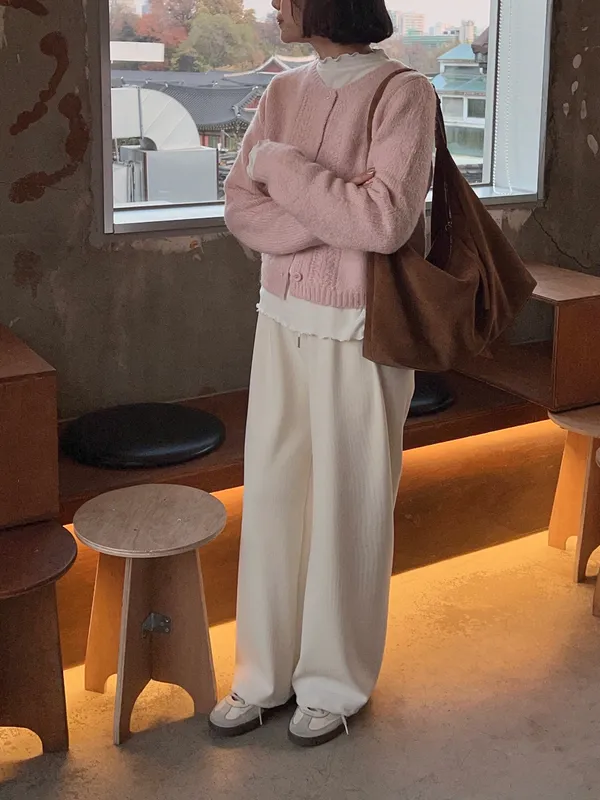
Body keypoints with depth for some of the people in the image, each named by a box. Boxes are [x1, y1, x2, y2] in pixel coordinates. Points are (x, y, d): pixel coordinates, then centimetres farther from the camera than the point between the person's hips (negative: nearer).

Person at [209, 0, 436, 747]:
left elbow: (385, 219, -22)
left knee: (347, 508, 6)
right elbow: (241, 209, 1)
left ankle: (335, 681, 25)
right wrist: (331, 223, -15)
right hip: (282, 321, 6)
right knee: (270, 496, 11)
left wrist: (280, 165, -14)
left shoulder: (403, 93, -11)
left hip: (359, 331, -6)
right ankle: (265, 672, 28)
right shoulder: (283, 93, 7)